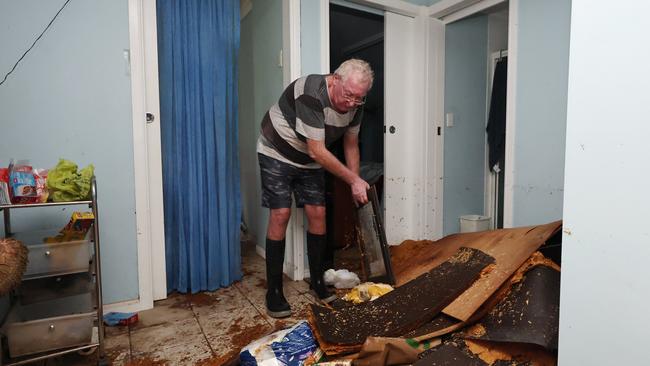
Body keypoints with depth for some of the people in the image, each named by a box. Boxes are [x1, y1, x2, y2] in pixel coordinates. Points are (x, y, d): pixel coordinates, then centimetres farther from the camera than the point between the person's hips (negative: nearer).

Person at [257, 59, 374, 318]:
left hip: (309, 160, 6)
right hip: (276, 153, -6)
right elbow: (318, 152, -32)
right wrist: (354, 180, -26)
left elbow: (351, 145, 3)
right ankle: (274, 292, -2)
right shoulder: (311, 95, -33)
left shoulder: (355, 104, -10)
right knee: (280, 214, -14)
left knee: (317, 214, -2)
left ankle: (317, 281, 14)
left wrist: (357, 186, -4)